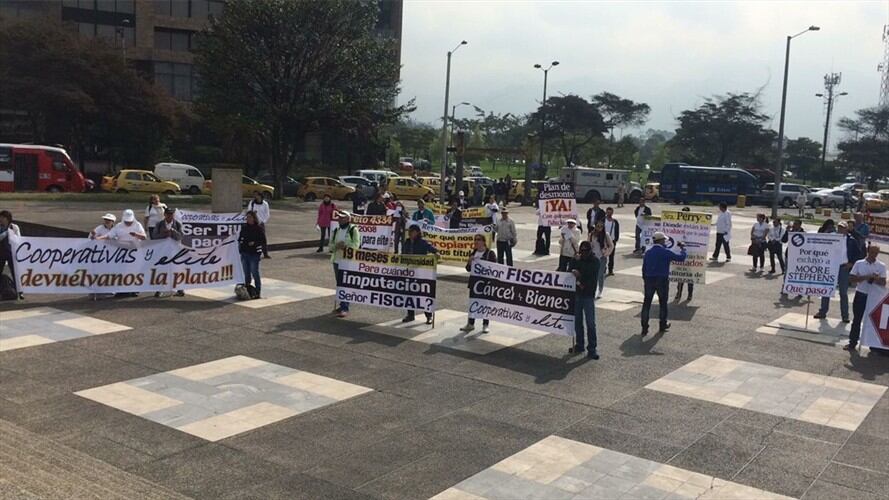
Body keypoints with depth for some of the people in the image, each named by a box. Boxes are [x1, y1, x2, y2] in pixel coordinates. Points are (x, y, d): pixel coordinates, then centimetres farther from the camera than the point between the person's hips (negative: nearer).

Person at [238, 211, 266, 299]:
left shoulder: (259, 228, -5)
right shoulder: (244, 227, 10)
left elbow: (263, 241, -5)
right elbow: (240, 238, 20)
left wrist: (255, 243, -18)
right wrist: (240, 246, 7)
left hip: (254, 254, -5)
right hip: (244, 254, 5)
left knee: (255, 273, -5)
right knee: (246, 273, 11)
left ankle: (258, 293, 0)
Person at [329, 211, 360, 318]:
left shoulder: (353, 230, -4)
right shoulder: (336, 230, 14)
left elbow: (356, 244, -11)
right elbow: (331, 244, 11)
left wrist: (345, 245, -21)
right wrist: (336, 246, -9)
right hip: (337, 260, 7)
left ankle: (345, 308, -11)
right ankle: (342, 305, 24)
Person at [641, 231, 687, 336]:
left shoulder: (647, 252, 5)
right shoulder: (666, 252, -9)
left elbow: (644, 268, 7)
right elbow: (681, 258, -2)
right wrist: (682, 248, 16)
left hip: (649, 280, 3)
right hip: (662, 280, -3)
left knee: (646, 303, 5)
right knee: (663, 302, 14)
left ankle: (644, 328, 2)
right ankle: (663, 325, 24)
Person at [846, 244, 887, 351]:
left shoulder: (881, 266, 2)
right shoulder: (859, 264, 0)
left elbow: (883, 283, -1)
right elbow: (851, 279, -5)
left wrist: (874, 279, -21)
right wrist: (866, 277, -17)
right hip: (861, 295, 0)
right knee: (857, 319, 6)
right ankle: (853, 342, 15)